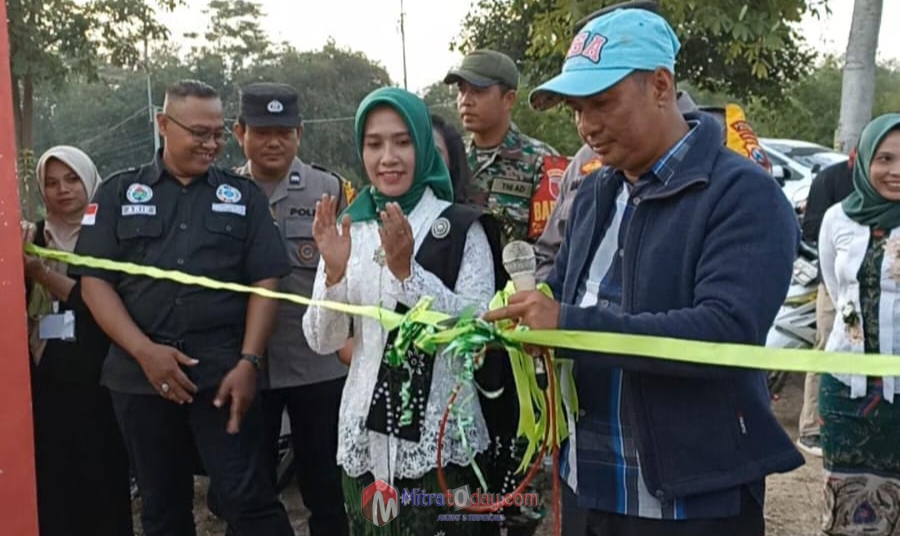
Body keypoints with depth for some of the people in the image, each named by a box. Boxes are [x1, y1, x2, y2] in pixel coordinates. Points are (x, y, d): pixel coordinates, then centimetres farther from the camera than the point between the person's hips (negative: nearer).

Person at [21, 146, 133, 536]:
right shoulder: (33, 239, 13)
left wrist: (41, 273, -16)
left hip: (96, 377, -4)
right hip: (45, 379, 4)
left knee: (101, 480, -3)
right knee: (51, 482, 2)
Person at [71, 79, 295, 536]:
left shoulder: (244, 195, 8)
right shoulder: (118, 193, 9)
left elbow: (265, 282, 3)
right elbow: (94, 280, 2)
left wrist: (249, 361, -10)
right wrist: (144, 351, -10)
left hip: (224, 372, -1)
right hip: (141, 373, 2)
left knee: (246, 498, -6)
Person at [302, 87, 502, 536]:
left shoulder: (463, 227, -6)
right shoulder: (349, 229, 4)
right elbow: (322, 342, 1)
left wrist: (406, 271, -23)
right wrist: (334, 271, -15)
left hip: (441, 437, -3)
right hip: (365, 436, 3)